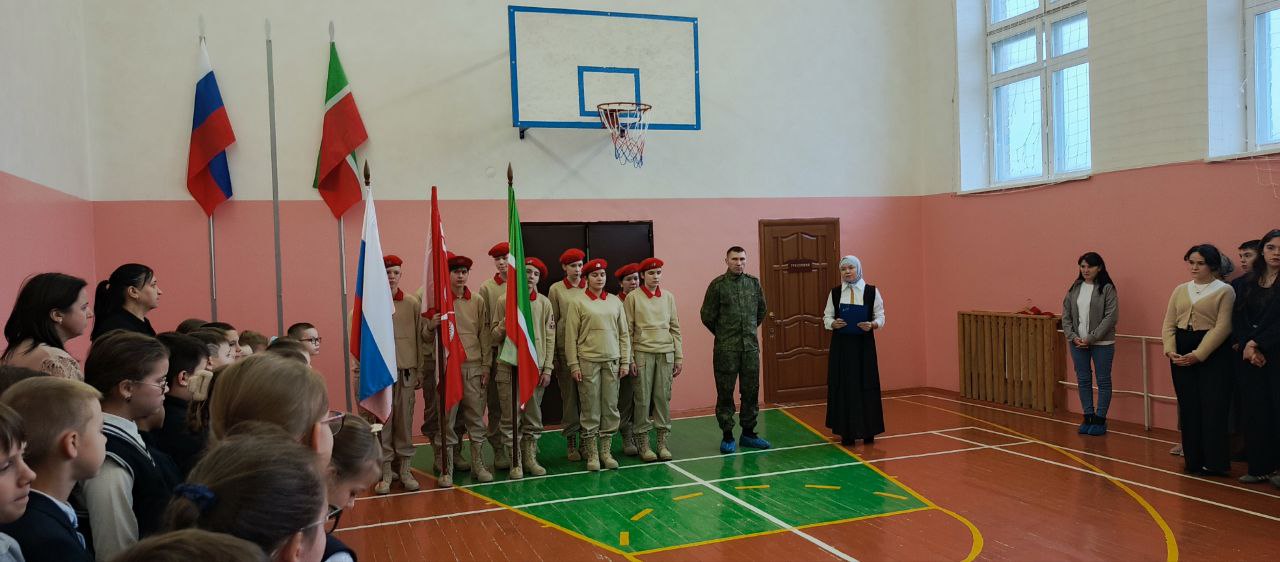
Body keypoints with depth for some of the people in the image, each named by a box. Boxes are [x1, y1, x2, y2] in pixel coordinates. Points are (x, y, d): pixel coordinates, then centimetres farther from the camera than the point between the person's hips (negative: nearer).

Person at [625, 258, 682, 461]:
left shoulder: (669, 297, 10)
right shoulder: (633, 297, 0)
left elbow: (675, 328, 11)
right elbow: (627, 331, -2)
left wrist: (679, 357, 7)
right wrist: (629, 359, -7)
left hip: (666, 353, 3)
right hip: (642, 353, -3)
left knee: (663, 398, 3)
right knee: (642, 399, 1)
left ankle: (663, 442, 10)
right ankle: (642, 444, 9)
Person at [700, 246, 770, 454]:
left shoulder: (754, 283, 6)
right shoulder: (718, 285, -6)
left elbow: (761, 311, 19)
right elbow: (707, 316, -1)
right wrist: (722, 335, 8)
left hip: (751, 347, 4)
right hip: (725, 349, -4)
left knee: (751, 392, 9)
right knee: (725, 393, 3)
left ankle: (748, 433, 21)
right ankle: (727, 436, 12)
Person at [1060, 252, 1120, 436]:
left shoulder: (1107, 289, -6)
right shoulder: (1074, 289, 8)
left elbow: (1111, 317, -12)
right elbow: (1066, 316, 8)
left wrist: (1091, 338, -15)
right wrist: (1073, 337, -5)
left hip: (1101, 343, -5)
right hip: (1077, 343, 5)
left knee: (1103, 381, 4)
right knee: (1083, 380, 9)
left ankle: (1100, 419, 12)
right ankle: (1088, 417, 19)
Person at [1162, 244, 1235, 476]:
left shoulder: (1224, 290, -2)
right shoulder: (1180, 290, 13)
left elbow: (1222, 327, -10)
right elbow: (1169, 323, 10)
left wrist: (1198, 354, -17)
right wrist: (1170, 350, -6)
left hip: (1212, 354, -4)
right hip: (1181, 355, 5)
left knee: (1212, 408, -3)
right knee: (1188, 408, 7)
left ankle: (1214, 462, 6)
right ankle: (1194, 461, 15)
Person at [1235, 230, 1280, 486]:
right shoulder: (1247, 284, 10)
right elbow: (1238, 319, 4)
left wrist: (1257, 343, -13)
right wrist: (1247, 347, -9)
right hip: (1250, 357, 4)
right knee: (1255, 410, 5)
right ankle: (1259, 467, 11)